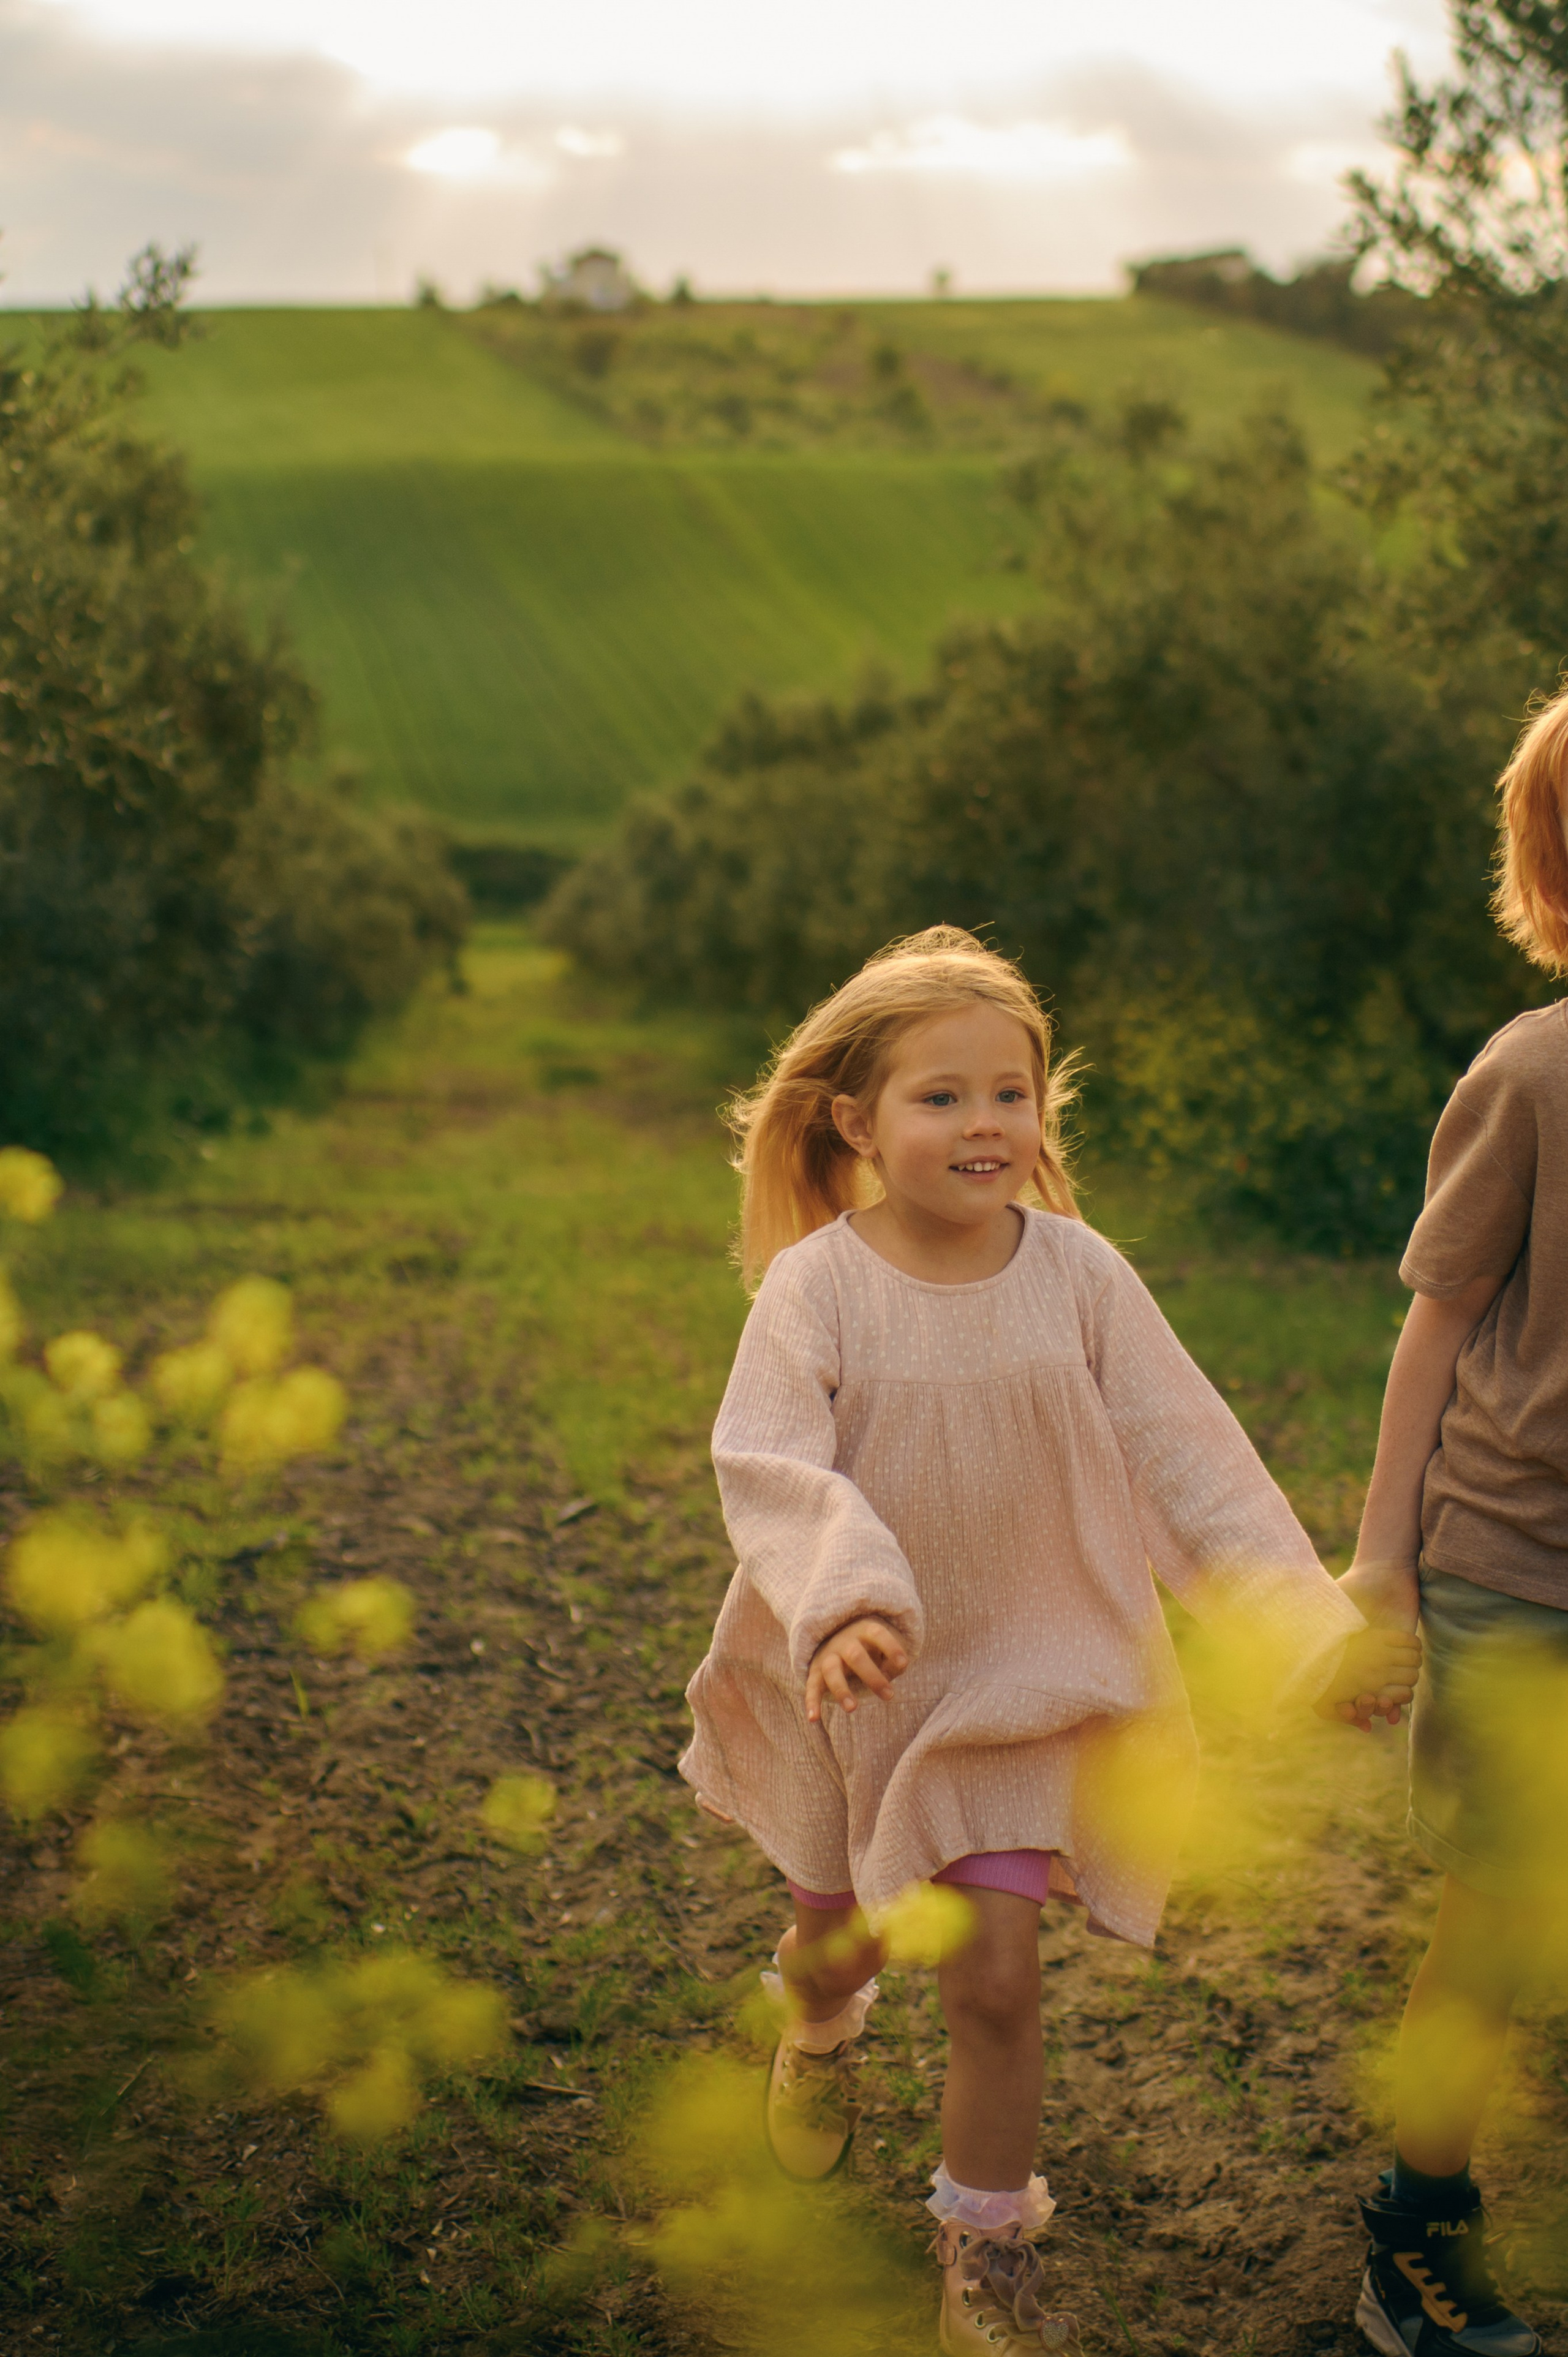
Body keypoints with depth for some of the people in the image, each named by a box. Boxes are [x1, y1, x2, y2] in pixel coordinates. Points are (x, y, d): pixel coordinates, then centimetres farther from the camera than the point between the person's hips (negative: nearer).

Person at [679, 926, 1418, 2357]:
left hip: (1025, 1676, 0)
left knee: (996, 1976, -5)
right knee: (839, 1938, 21)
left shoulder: (1079, 1274, -11)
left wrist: (1313, 1626, -14)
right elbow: (770, 1465, -27)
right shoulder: (817, 1286, -17)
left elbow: (1186, 1458, -8)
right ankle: (821, 2032, 60)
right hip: (852, 1681, 0)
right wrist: (840, 1604, -45)